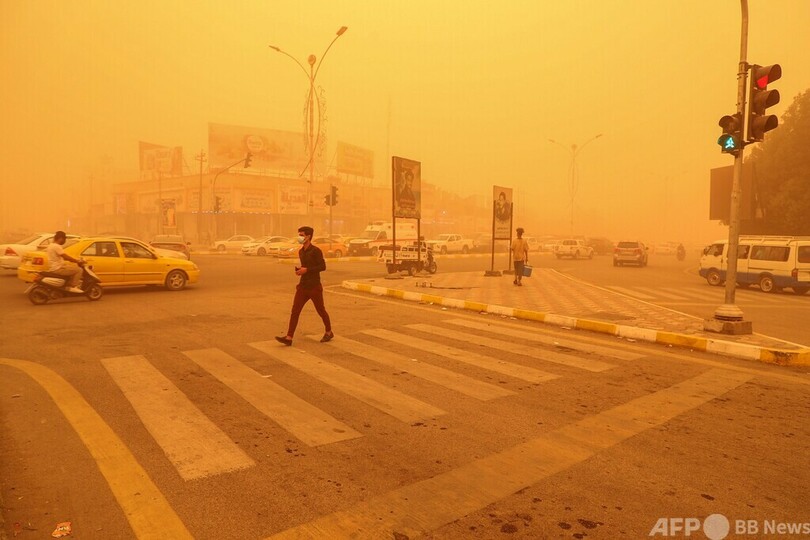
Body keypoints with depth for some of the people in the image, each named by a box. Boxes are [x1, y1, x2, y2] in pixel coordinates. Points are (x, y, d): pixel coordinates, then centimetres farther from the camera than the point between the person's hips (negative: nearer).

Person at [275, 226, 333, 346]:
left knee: (321, 311, 8)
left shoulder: (316, 251, -12)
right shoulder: (301, 252, 12)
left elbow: (323, 266, -16)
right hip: (303, 286, 7)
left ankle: (328, 332, 28)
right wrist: (299, 269, 3)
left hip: (314, 287, -7)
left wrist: (306, 270, -21)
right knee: (295, 311, -4)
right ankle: (289, 338, -6)